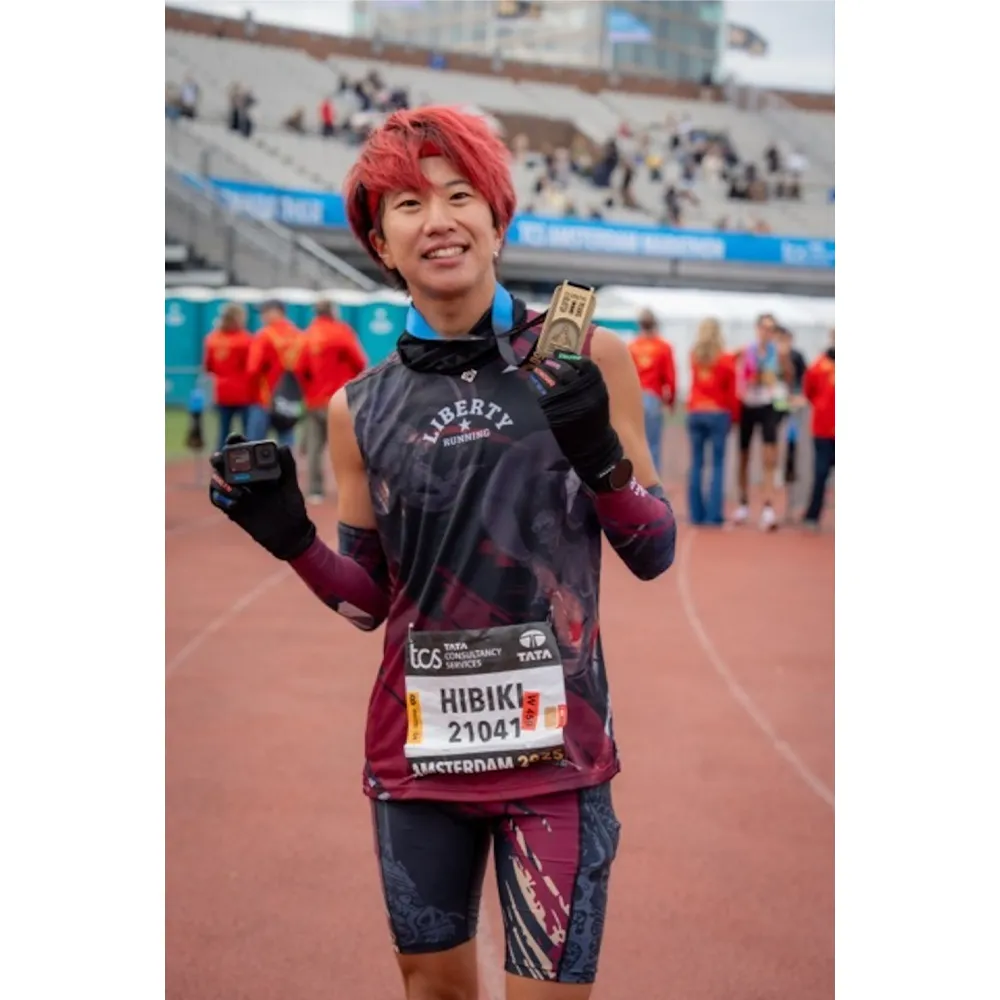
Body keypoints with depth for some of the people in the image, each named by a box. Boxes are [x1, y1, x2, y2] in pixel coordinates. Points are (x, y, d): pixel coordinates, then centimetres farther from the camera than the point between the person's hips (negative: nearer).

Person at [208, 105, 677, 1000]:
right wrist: (291, 540, -8)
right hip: (415, 747, 3)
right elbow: (368, 601, 11)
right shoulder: (361, 409, 3)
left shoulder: (585, 360, -3)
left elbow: (655, 554, 1)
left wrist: (600, 455, -17)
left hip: (554, 744, -3)